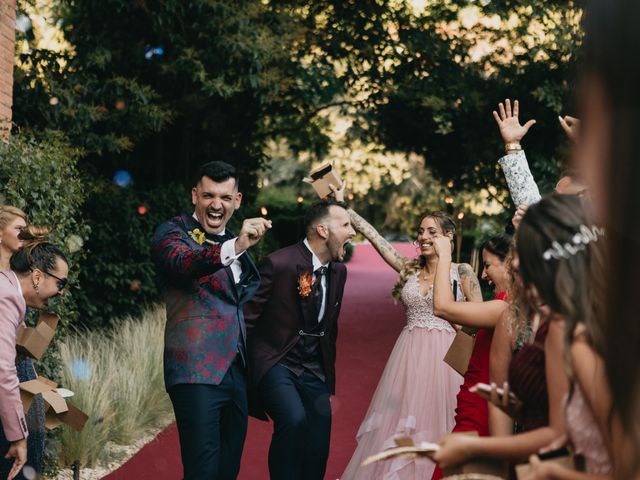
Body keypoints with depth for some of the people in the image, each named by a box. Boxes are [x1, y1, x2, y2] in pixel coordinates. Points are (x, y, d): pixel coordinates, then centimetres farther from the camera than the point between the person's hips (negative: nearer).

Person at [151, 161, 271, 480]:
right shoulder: (172, 233, -4)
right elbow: (181, 262, -28)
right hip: (198, 371, -7)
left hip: (237, 372, 7)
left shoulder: (236, 242, 18)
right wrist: (234, 247, -43)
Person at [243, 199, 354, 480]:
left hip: (314, 370, 6)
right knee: (294, 421, -31)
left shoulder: (338, 270, 6)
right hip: (276, 362, -6)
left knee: (316, 456, 3)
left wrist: (329, 382, 22)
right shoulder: (279, 263, -16)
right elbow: (247, 317, -11)